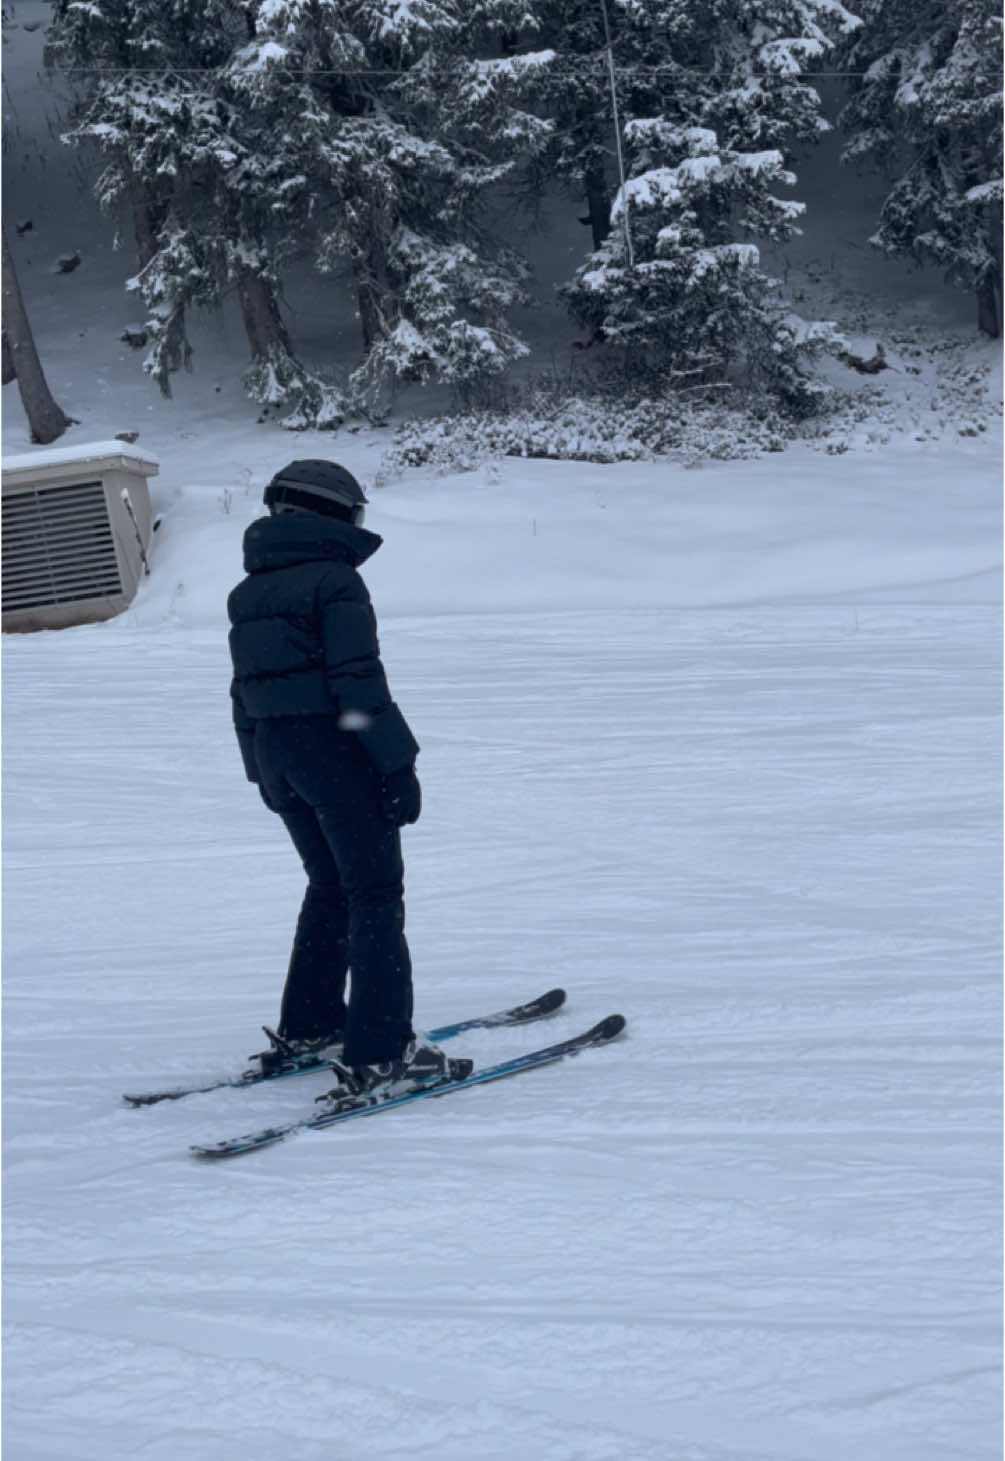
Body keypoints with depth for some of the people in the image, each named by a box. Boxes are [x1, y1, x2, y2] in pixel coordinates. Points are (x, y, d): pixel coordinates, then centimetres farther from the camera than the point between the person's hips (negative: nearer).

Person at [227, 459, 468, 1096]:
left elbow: (245, 690, 16)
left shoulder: (249, 593, 14)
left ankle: (308, 1026, 26)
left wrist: (264, 772, 23)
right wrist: (398, 764, -16)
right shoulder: (334, 580, -11)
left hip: (275, 751, 8)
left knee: (331, 886, 21)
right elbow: (359, 682, -18)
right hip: (335, 749, -8)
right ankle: (379, 1052, -8)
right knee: (375, 894, -4)